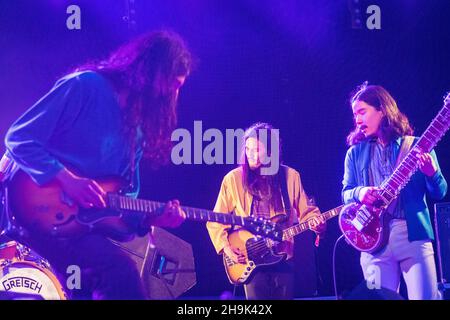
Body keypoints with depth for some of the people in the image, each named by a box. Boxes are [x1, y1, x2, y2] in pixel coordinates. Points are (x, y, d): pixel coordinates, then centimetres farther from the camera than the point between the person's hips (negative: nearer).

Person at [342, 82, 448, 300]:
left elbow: (439, 193, 5)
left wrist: (431, 173, -16)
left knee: (426, 297, -10)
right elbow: (345, 193, 10)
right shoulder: (355, 153, 13)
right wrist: (358, 193, -12)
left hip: (413, 233, -2)